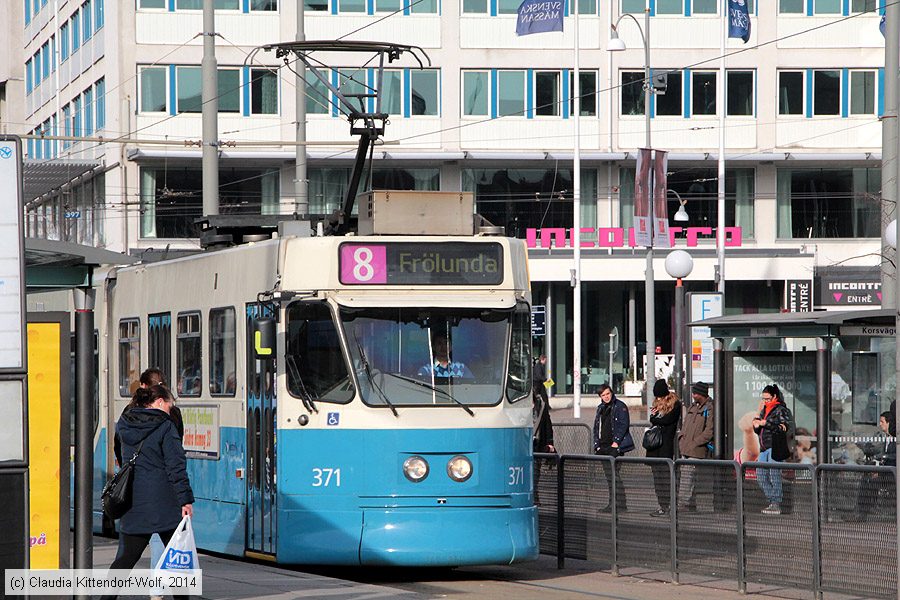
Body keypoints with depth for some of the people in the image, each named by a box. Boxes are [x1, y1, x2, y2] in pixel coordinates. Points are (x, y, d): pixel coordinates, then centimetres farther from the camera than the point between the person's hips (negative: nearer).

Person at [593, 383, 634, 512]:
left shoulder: (620, 406, -2)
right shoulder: (600, 408, 19)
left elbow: (624, 424, -9)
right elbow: (596, 428, 22)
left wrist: (616, 441, -16)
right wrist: (597, 444, 11)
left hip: (615, 447, -7)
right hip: (603, 447, 7)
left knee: (614, 475, -12)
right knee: (609, 476, 7)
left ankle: (620, 504, -12)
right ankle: (612, 504, 10)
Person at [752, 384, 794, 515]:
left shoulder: (781, 410, -5)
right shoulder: (764, 411, 19)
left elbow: (783, 428, -19)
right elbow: (758, 431, 24)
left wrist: (765, 423, -19)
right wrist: (756, 425, 0)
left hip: (775, 447, -9)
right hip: (764, 448, 9)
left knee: (774, 475, -9)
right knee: (761, 476, 6)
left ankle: (776, 505, -6)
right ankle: (772, 501, 13)